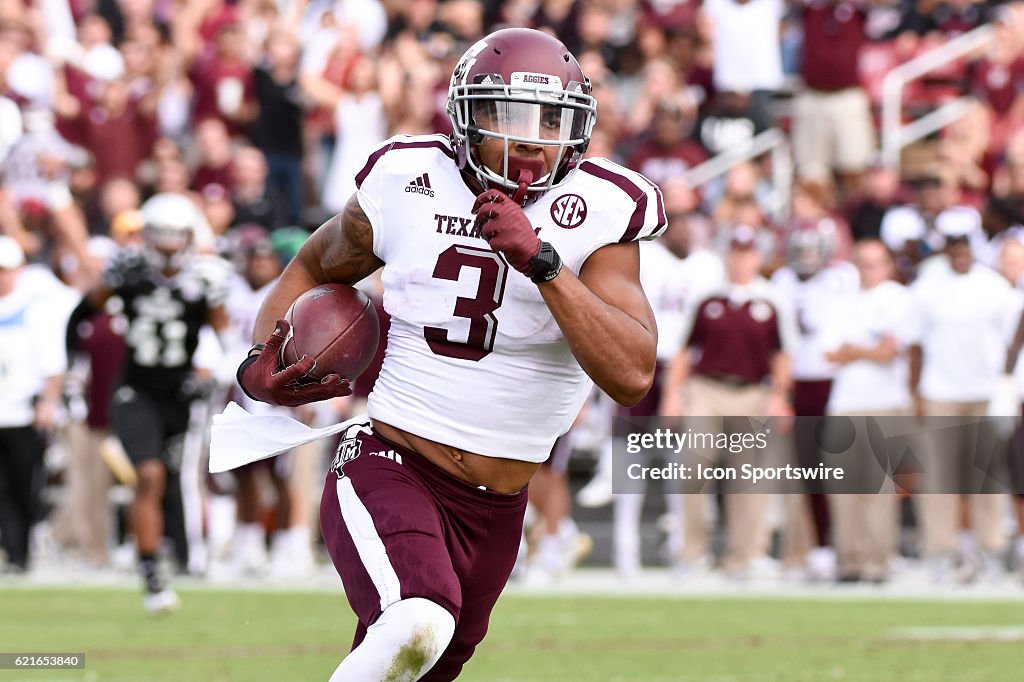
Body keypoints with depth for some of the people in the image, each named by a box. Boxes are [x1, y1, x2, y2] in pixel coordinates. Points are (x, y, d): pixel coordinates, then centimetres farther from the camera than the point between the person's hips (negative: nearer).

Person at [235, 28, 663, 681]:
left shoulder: (596, 217, -7)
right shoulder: (404, 186, -4)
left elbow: (633, 377, -20)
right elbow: (315, 267, 18)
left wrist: (542, 262, -28)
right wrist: (261, 361, 0)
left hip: (494, 513, 3)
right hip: (389, 472, -3)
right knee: (416, 627, -34)